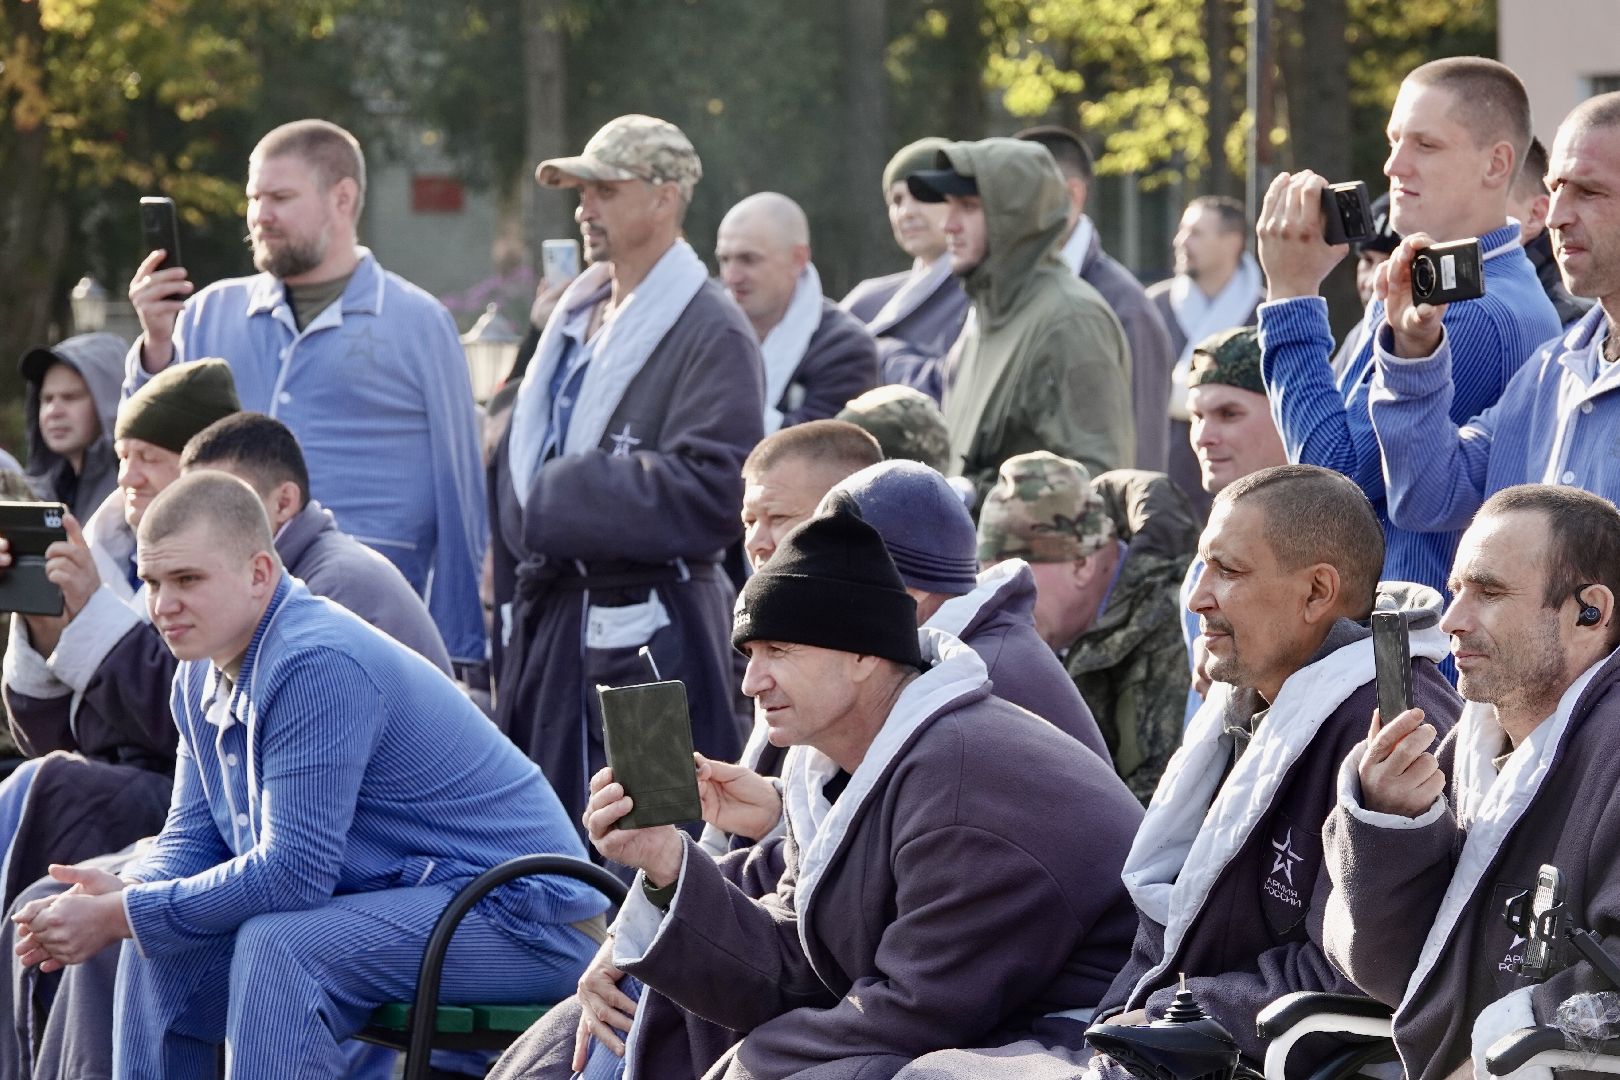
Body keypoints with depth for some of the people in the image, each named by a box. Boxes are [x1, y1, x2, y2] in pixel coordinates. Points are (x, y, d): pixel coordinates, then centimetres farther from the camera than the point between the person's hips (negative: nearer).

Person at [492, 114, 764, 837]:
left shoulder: (711, 335, -9)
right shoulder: (573, 321, 17)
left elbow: (709, 494, -19)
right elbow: (518, 470, 26)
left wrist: (561, 501, -14)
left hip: (645, 635, -8)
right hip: (548, 630, 8)